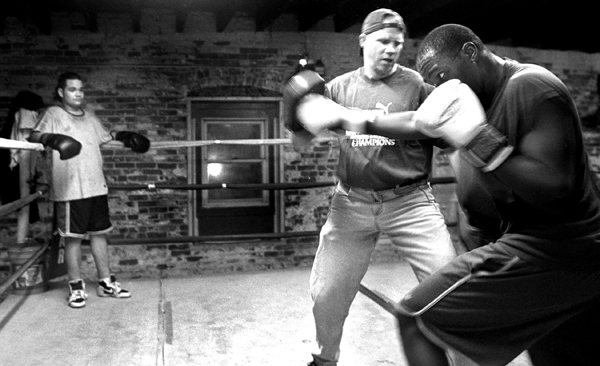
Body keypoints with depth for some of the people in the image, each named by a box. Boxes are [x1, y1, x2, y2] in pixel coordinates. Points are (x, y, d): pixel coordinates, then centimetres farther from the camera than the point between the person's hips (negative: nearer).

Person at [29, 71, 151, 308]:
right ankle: (76, 287, 12)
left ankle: (106, 282, 22)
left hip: (96, 186, 6)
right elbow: (35, 136, -16)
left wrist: (127, 141, 16)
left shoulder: (90, 117, 16)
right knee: (74, 237, 1)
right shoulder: (54, 113, -2)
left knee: (99, 233, 11)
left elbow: (107, 139, 27)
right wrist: (52, 138, -35)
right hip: (70, 189, -6)